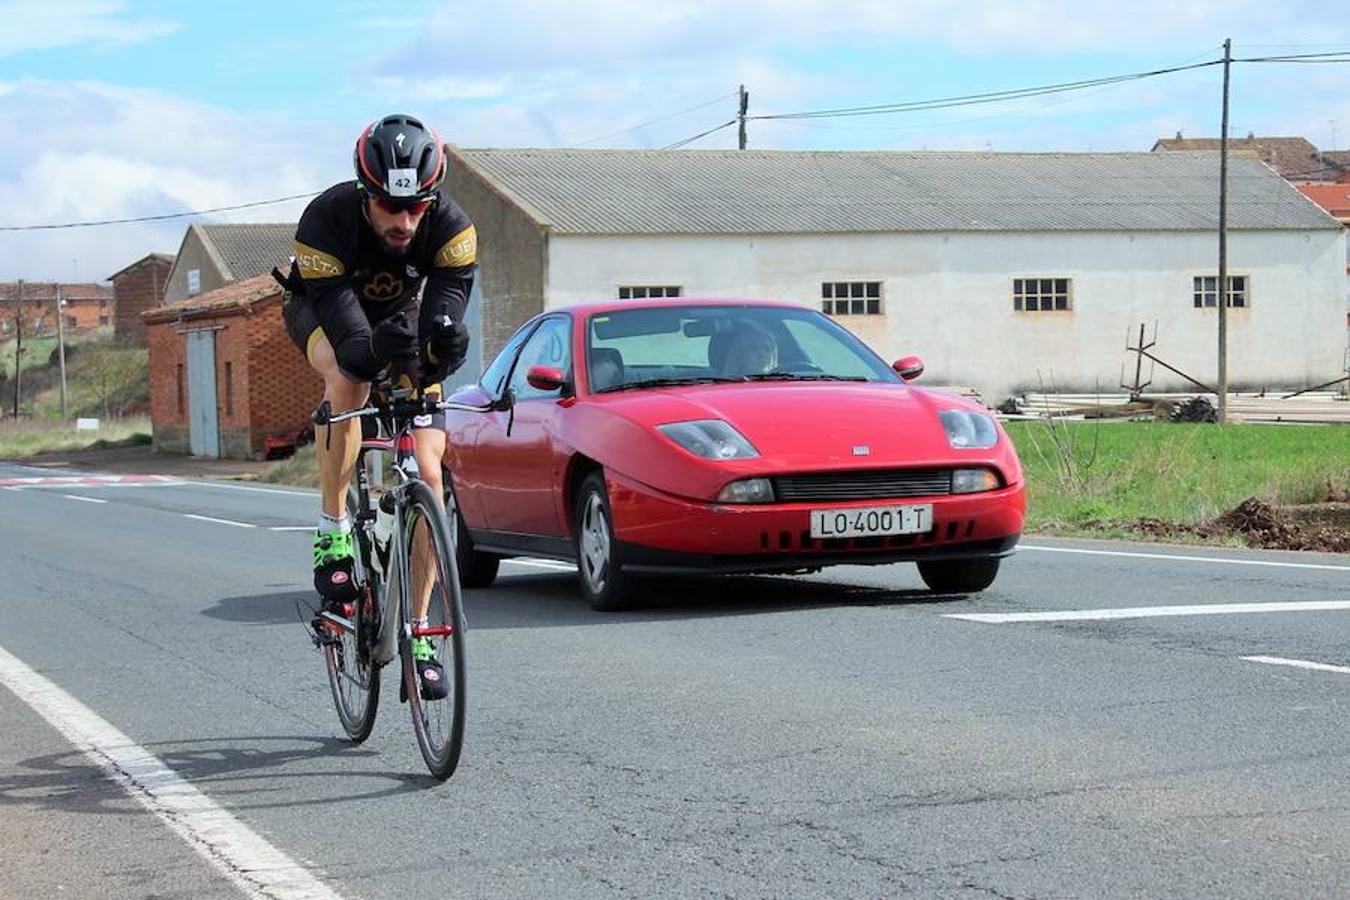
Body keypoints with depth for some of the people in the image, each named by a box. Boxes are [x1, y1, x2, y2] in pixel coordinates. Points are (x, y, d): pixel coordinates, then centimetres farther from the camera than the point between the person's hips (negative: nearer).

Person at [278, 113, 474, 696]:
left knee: (428, 474, -12)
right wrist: (376, 349, -61)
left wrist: (443, 343, -60)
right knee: (347, 379, -40)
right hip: (322, 309, -2)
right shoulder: (326, 220, -35)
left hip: (404, 316, 2)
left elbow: (447, 305, -36)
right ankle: (333, 531, -22)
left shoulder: (451, 226, -30)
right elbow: (341, 320, -40)